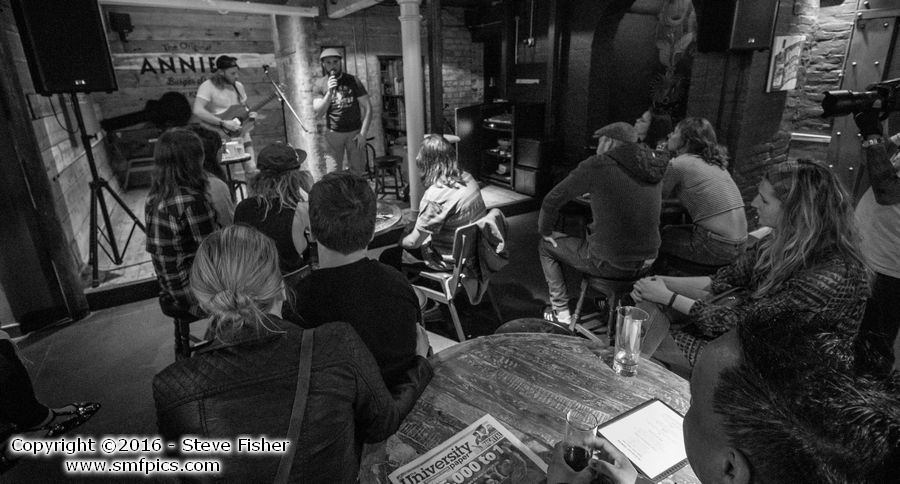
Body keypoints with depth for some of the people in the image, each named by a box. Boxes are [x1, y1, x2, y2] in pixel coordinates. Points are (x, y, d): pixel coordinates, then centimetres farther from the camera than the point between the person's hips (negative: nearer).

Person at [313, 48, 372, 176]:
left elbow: (367, 108, -2)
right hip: (333, 133, 0)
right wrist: (329, 92, -19)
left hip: (355, 133, 0)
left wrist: (363, 133, -10)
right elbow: (318, 112, -5)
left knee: (357, 173, 3)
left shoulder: (353, 81, 0)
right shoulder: (319, 84, 3)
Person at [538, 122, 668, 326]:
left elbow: (552, 200, -8)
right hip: (646, 263, 7)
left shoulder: (598, 165, -13)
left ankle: (561, 313, 19)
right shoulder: (653, 169, 6)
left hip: (609, 264, -7)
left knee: (546, 246, 17)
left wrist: (545, 232, 9)